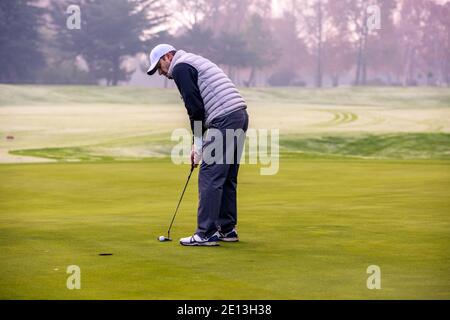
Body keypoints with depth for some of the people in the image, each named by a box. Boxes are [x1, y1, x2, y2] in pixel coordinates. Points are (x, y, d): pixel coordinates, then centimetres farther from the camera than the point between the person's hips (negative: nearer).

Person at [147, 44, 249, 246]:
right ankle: (227, 230, 20)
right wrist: (197, 143, 21)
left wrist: (198, 143, -4)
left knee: (209, 177, -7)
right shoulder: (195, 62, 27)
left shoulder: (180, 67, -3)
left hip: (224, 121, -10)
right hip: (240, 116, 10)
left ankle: (206, 234, -8)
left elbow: (195, 107, -12)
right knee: (227, 178, 15)